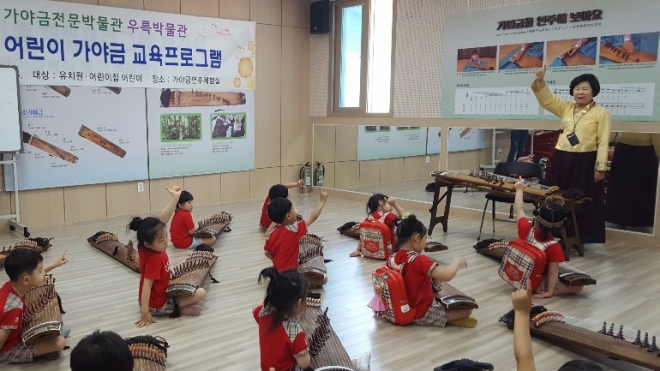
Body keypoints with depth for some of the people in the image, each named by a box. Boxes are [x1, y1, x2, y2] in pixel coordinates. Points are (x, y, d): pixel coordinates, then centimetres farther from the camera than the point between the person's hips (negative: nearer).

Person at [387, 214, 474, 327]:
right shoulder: (420, 261, -27)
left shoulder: (392, 259, -6)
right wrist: (457, 262, -14)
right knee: (467, 309, -1)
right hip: (422, 314, -8)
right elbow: (447, 276, -33)